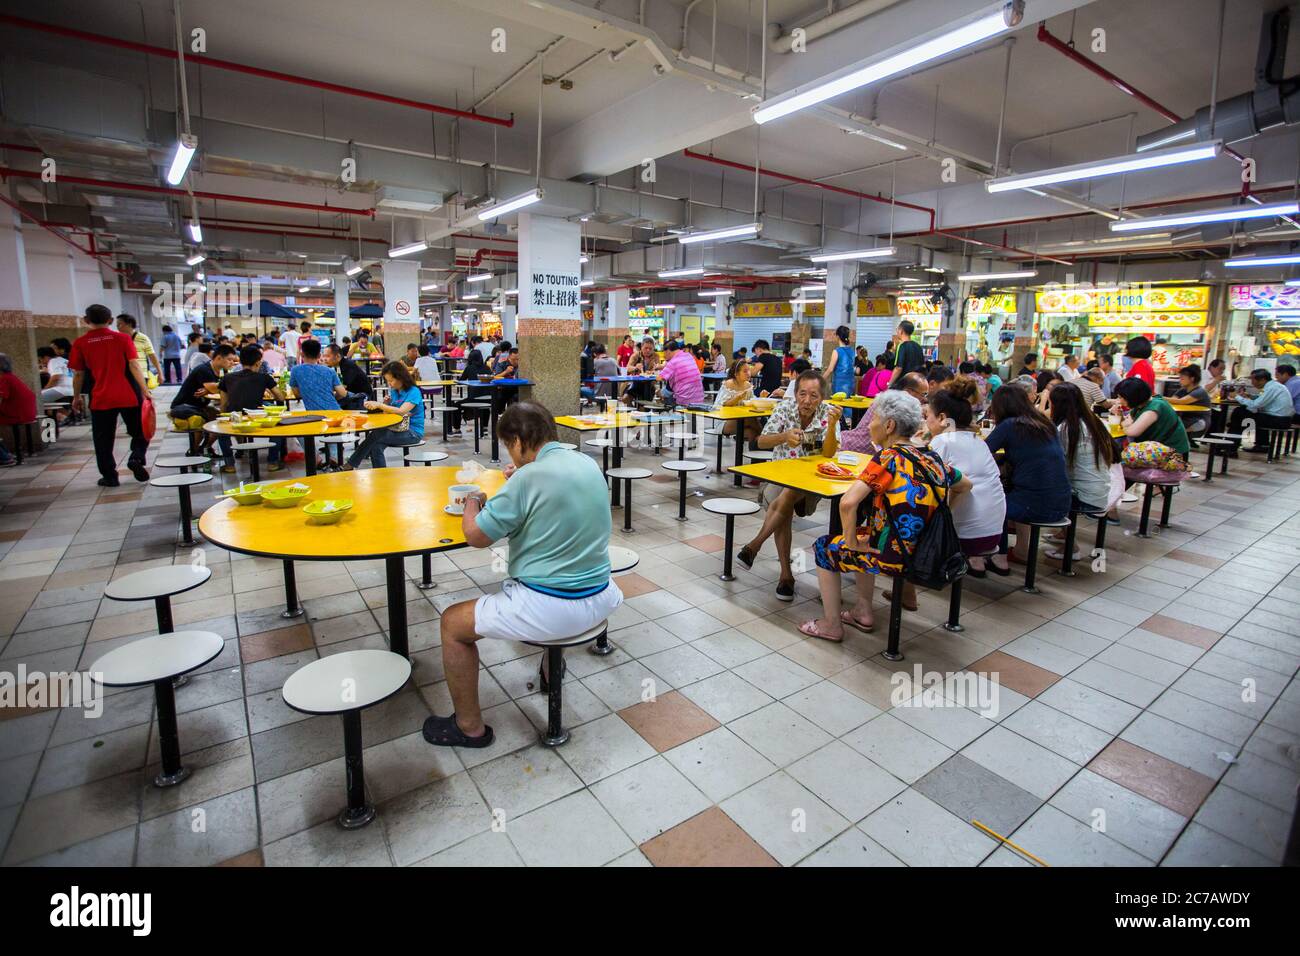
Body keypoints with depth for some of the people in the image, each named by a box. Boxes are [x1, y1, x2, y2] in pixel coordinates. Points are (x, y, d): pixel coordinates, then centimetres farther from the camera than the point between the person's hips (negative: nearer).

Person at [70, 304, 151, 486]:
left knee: (103, 440, 10)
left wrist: (77, 397, 17)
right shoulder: (123, 338, 0)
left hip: (100, 399, 1)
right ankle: (136, 458, -11)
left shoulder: (80, 344, 2)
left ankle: (109, 477, 13)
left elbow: (78, 374, 4)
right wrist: (145, 390, -9)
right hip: (128, 396, 0)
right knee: (140, 432, 14)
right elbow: (134, 366, -9)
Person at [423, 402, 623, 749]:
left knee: (452, 622, 10)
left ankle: (469, 727, 23)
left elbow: (476, 536, -12)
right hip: (600, 600, 8)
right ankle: (551, 668, 54)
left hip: (550, 609, -8)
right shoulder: (587, 463, 2)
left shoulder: (529, 477, -20)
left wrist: (472, 503, 7)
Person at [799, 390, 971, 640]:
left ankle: (831, 625, 20)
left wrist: (852, 542, -15)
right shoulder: (931, 457, 4)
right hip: (926, 551, 8)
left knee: (825, 547, 13)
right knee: (866, 533, 31)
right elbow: (965, 485, 23)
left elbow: (848, 503, -30)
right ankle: (863, 612, 33)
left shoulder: (889, 457, -18)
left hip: (896, 556, -7)